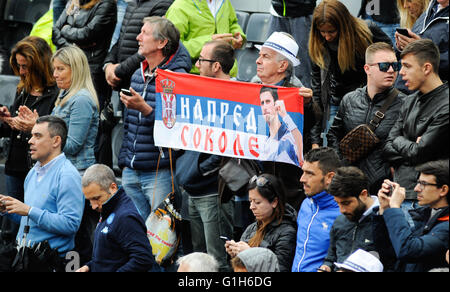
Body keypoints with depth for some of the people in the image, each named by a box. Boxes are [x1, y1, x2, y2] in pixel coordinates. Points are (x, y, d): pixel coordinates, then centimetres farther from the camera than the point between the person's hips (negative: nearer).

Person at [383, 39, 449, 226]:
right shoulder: (411, 101, 15)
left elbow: (418, 154, -14)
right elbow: (387, 148, 14)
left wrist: (399, 141, 6)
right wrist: (410, 148, -6)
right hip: (399, 192, 8)